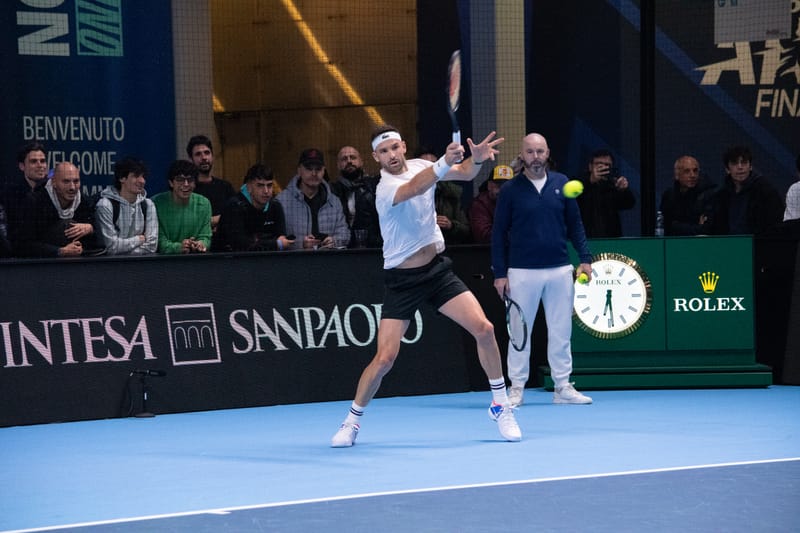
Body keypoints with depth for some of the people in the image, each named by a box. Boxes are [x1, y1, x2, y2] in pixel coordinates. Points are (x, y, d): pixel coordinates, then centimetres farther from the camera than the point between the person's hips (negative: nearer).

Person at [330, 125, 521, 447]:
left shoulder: (419, 165, 2)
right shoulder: (386, 187, -19)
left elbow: (465, 173, 1)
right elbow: (415, 187, -39)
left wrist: (477, 158, -22)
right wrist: (445, 161, -56)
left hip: (437, 269, 5)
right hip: (402, 279, -5)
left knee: (484, 329, -10)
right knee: (385, 358, -11)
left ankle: (500, 406, 6)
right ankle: (352, 420, 11)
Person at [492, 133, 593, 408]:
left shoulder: (561, 184, 7)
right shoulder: (510, 190, 0)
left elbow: (575, 224, 13)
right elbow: (499, 234, 2)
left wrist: (585, 258, 4)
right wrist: (499, 273, -3)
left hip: (560, 271, 2)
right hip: (522, 272, -2)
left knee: (561, 331, 5)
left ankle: (563, 387, 12)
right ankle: (517, 387, 9)